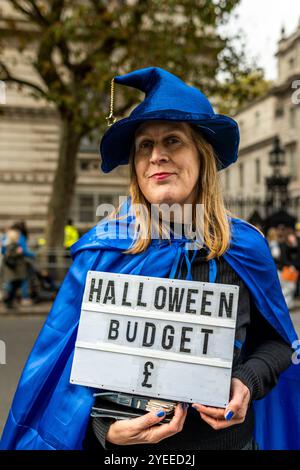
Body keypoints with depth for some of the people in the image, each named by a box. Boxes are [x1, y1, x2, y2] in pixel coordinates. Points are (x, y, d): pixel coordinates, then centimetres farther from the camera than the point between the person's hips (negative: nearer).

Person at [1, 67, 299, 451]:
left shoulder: (246, 247, -7)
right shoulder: (104, 249, -11)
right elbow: (69, 355, -6)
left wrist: (248, 382, -14)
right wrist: (103, 425, -22)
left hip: (226, 439, 2)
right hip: (121, 445, -1)